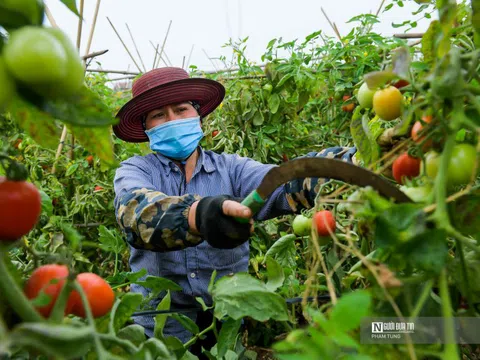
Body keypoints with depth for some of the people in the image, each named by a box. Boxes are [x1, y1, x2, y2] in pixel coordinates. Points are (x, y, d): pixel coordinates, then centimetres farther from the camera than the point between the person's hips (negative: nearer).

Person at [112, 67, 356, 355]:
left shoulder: (230, 168, -1)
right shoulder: (135, 170, -4)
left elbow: (284, 181, -20)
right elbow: (137, 210, -27)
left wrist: (354, 159, -37)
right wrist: (197, 214, -48)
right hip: (159, 331, -1)